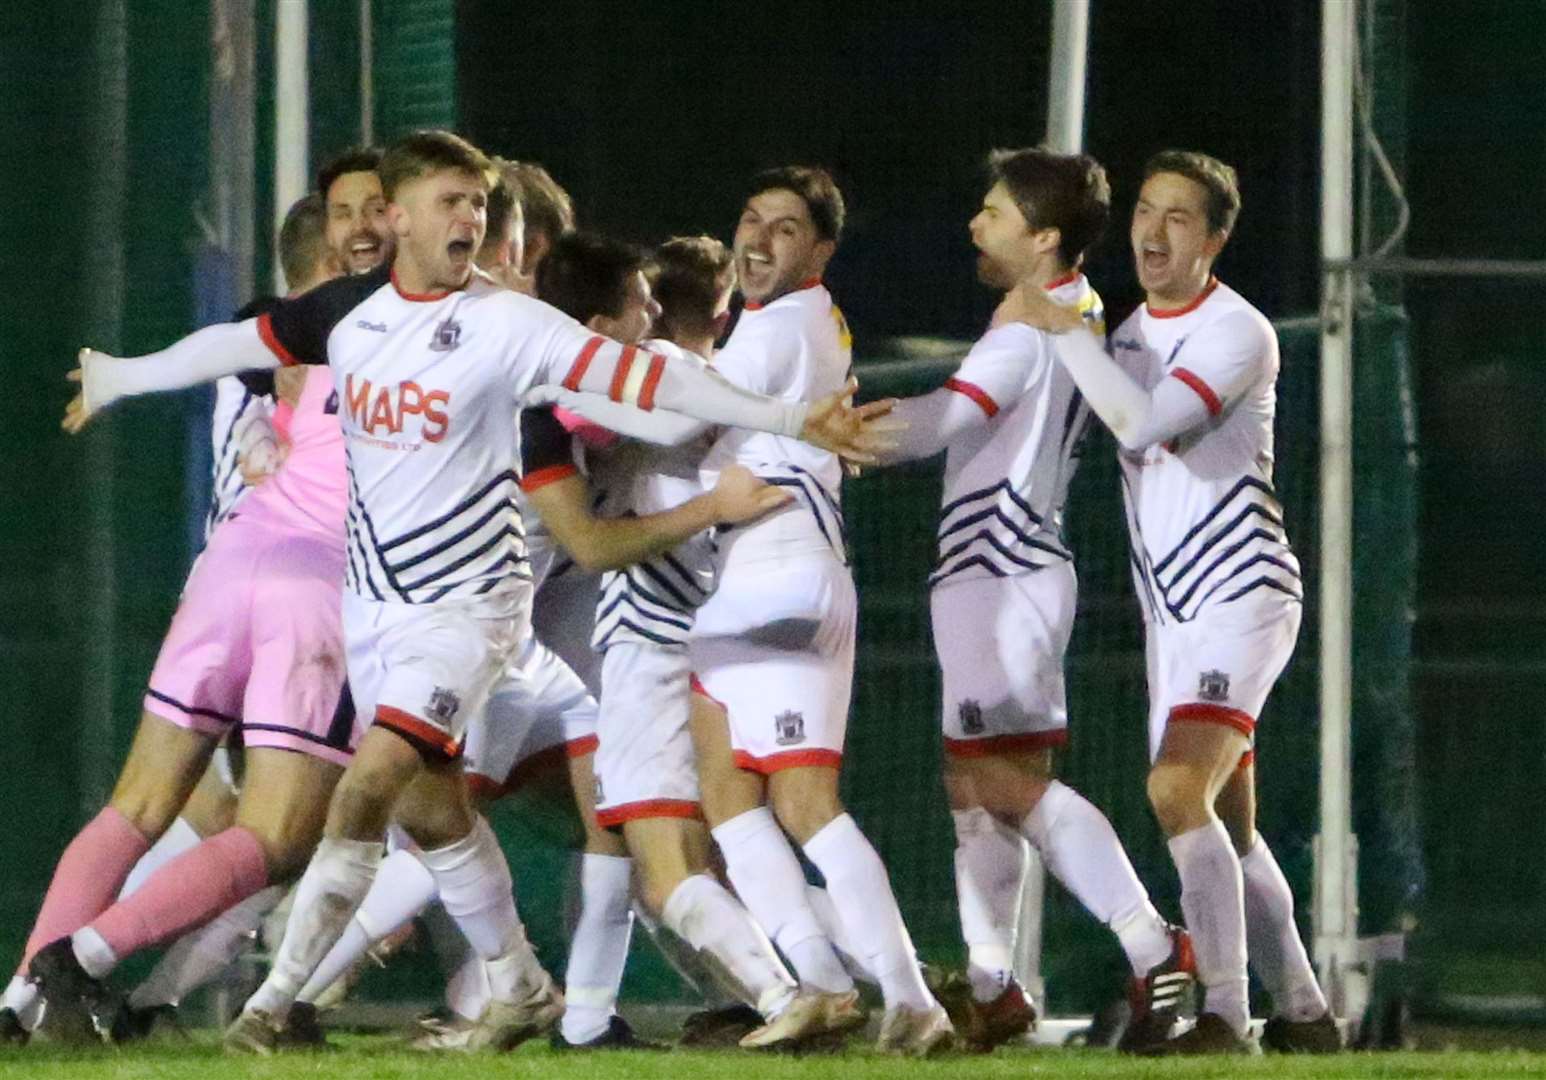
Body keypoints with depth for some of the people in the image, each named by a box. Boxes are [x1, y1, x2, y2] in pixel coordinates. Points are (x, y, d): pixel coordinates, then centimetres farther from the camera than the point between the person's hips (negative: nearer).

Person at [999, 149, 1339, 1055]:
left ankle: (1224, 1014, -27)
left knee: (1180, 792, -23)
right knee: (1226, 826, 9)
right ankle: (1303, 1013, 17)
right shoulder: (1131, 331, 13)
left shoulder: (1238, 334, -12)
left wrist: (1064, 329, -24)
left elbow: (1142, 421, -26)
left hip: (1242, 595, -9)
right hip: (1173, 609, 9)